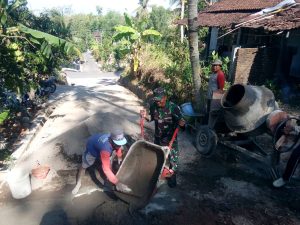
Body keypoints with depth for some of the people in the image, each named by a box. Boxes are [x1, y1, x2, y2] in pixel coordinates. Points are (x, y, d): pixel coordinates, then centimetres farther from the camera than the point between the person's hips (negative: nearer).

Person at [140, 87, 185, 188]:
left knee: (173, 158, 9)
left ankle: (172, 177, 32)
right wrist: (145, 116, -14)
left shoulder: (173, 107, -23)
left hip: (171, 138, -4)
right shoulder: (153, 106, -10)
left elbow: (181, 121, -16)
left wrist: (182, 123, -39)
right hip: (158, 137, 4)